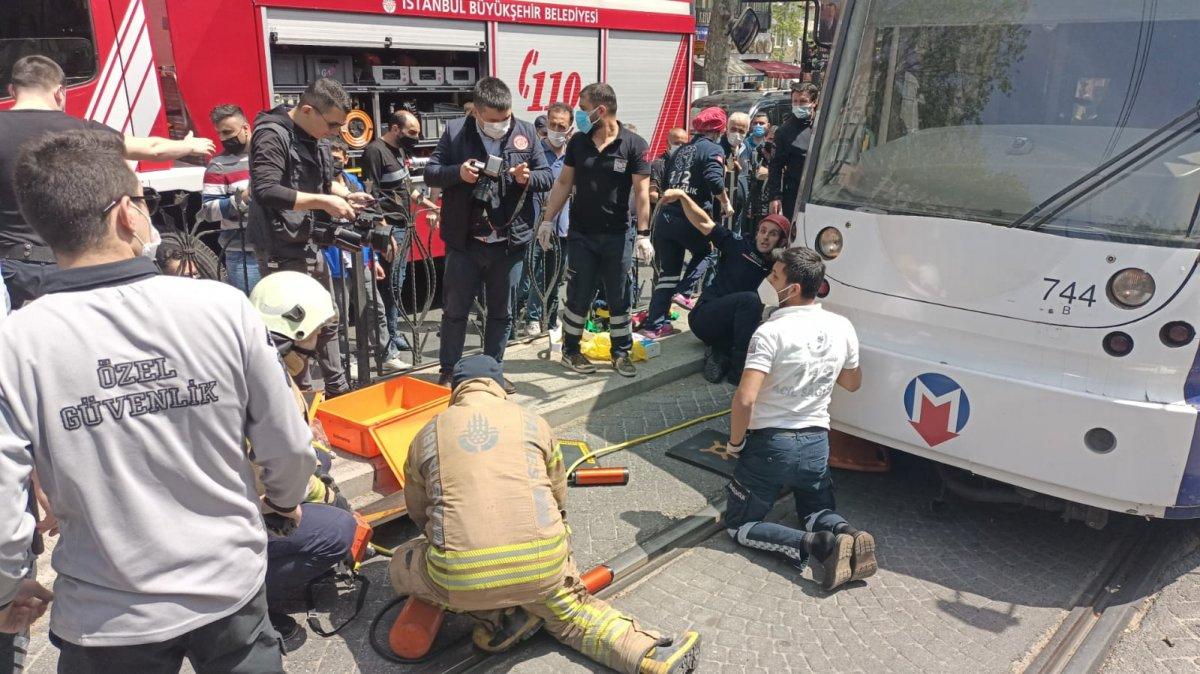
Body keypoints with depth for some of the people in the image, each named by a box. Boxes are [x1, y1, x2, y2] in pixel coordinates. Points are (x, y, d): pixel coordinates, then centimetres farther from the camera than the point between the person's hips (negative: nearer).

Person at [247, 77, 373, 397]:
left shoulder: (317, 138, 10)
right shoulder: (273, 136, -17)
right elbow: (265, 191, -28)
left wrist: (348, 195, 2)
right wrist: (324, 202, -27)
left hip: (309, 244, 9)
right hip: (282, 250, -9)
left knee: (327, 321, 17)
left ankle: (338, 390, 30)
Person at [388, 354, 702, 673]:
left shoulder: (427, 434, 12)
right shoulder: (531, 422, 13)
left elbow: (417, 513, 25)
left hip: (459, 579, -2)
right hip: (543, 567, 2)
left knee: (401, 565, 27)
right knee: (571, 613, 30)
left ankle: (500, 618, 13)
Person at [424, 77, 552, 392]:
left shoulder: (525, 132, 3)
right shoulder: (455, 131, -1)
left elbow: (547, 177, 7)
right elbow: (430, 173, 1)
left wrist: (528, 178, -15)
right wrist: (457, 172, -18)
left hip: (510, 242, 2)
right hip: (464, 241, -1)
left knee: (502, 312, 13)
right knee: (455, 310, 8)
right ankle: (448, 372, 24)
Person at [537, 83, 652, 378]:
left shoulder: (634, 145, -8)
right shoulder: (578, 141, 2)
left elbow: (641, 192, -9)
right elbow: (563, 183, 7)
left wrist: (643, 234, -14)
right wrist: (548, 220, 3)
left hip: (618, 235, -1)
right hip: (581, 234, 2)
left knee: (619, 298, 8)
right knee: (579, 295, 6)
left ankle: (621, 353, 21)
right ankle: (570, 350, 21)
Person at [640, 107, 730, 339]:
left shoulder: (681, 150, 19)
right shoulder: (714, 150, -2)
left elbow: (666, 182, 21)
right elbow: (714, 180, -16)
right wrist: (726, 203, -2)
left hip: (666, 217, 6)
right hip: (692, 219, -6)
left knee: (668, 271, 10)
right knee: (705, 255, 21)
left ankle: (655, 323, 6)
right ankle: (683, 291, 6)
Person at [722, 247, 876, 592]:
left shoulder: (771, 332, -20)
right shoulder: (842, 327, -1)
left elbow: (745, 398, -26)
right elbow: (852, 383, 14)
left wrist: (735, 443, -10)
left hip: (770, 443, -5)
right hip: (817, 443, 5)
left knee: (739, 526, 8)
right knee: (819, 513, 25)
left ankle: (816, 544, -15)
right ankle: (847, 535, -10)